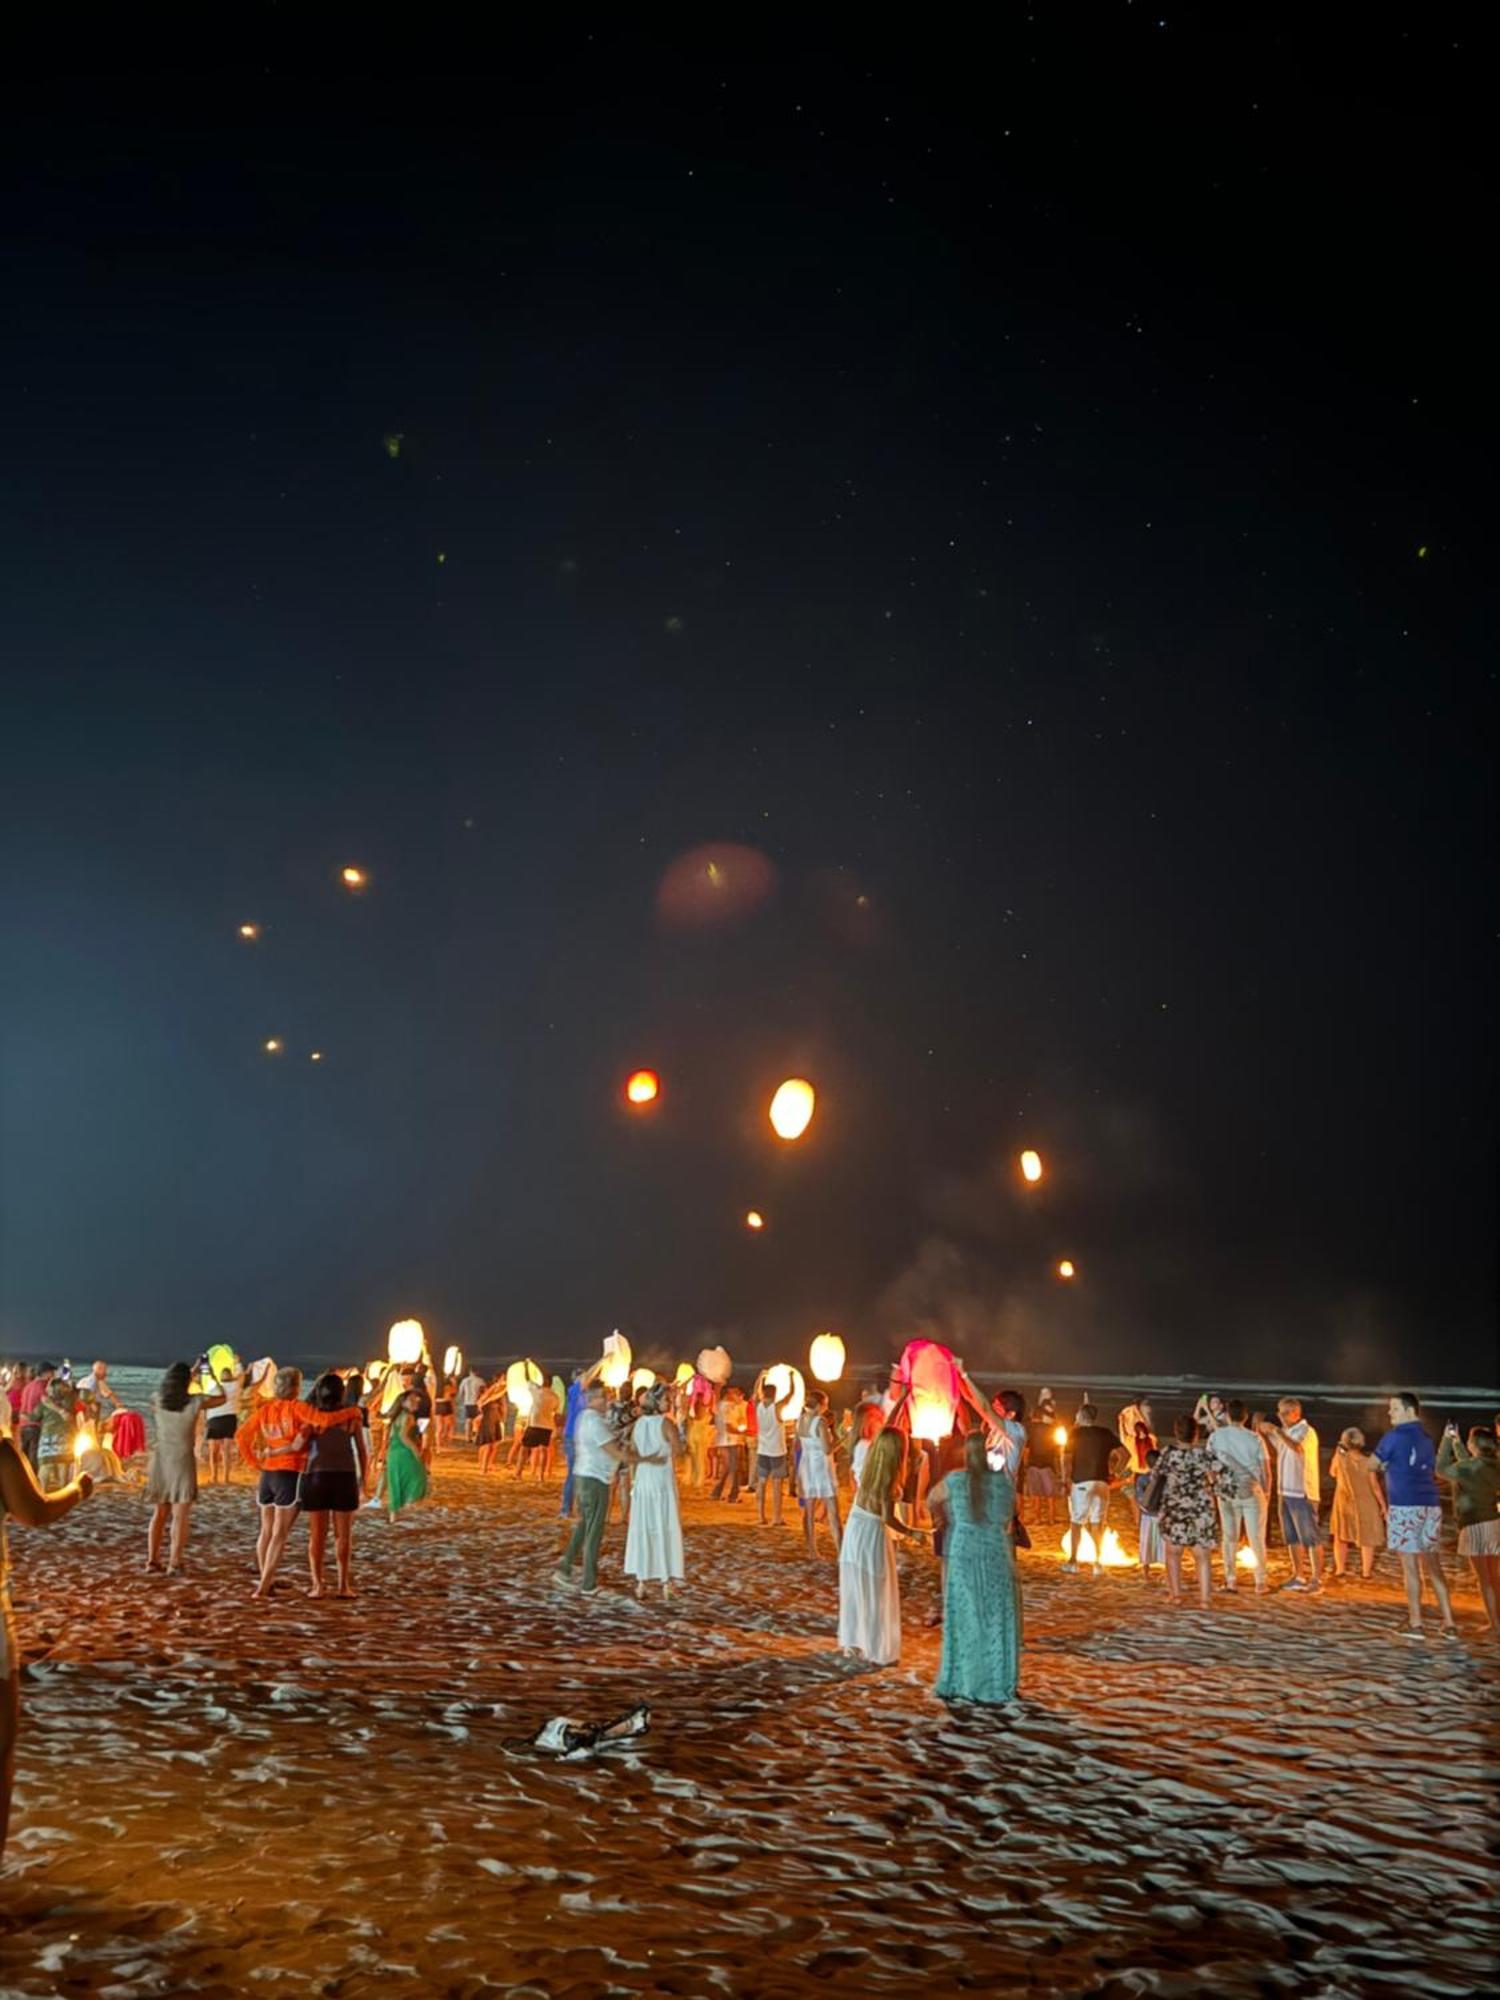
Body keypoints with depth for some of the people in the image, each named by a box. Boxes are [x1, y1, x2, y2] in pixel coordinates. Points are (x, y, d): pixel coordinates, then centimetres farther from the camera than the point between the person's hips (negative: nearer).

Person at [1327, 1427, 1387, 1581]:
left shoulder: (1340, 1458, -14)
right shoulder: (1367, 1461, -18)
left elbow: (1333, 1473, 6)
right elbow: (1375, 1485, -14)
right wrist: (1383, 1505, -3)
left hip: (1344, 1503, 2)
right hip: (1365, 1505, -2)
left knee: (1340, 1535, 17)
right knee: (1367, 1538, 12)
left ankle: (1340, 1568, 17)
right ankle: (1366, 1570, 13)